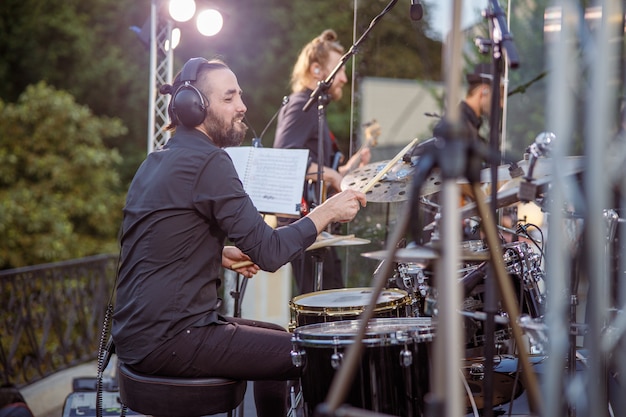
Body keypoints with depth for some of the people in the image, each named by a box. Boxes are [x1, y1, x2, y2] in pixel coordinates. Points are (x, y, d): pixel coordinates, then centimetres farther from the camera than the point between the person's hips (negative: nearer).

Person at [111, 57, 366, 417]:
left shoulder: (159, 160, 14)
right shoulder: (207, 161, -16)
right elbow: (269, 252, -19)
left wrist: (220, 254, 13)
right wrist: (327, 212, -8)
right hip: (169, 341, -10)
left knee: (278, 337, 26)